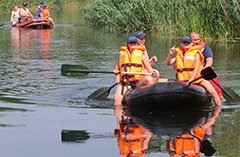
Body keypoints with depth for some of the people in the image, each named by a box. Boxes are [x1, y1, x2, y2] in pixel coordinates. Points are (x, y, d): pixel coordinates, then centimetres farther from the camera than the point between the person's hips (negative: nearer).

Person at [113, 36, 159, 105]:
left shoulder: (141, 54, 16)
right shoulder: (122, 54, 23)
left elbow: (149, 68, 8)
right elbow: (117, 68, 26)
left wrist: (153, 73, -16)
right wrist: (116, 71, 1)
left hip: (139, 82, -1)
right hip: (125, 83, 2)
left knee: (148, 79, -36)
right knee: (117, 100, -26)